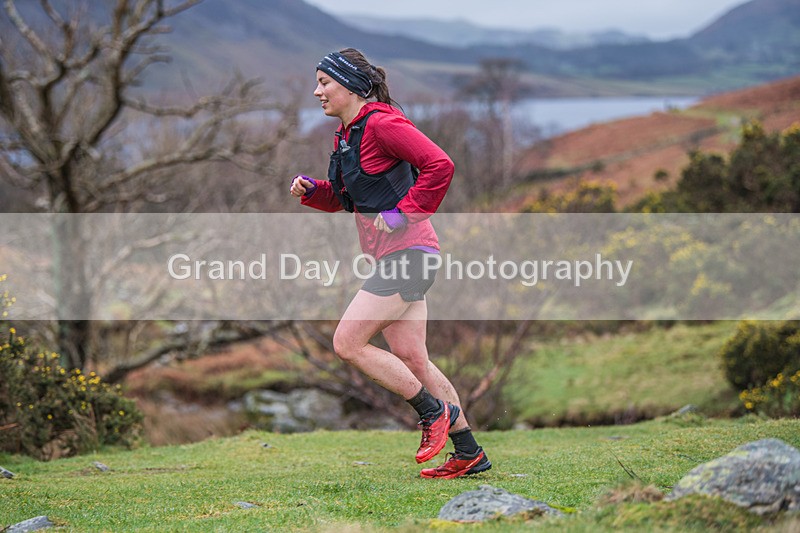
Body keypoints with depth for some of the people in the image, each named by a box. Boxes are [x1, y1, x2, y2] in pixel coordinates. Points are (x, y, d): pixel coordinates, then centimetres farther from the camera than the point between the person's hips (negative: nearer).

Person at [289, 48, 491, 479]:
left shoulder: (382, 124, -13)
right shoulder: (346, 134, 16)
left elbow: (439, 165, -21)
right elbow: (341, 197, 26)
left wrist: (404, 213, -17)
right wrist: (310, 190, 7)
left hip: (407, 253, -10)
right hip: (394, 259, 10)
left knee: (347, 343, -11)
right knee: (410, 359, 10)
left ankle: (434, 411, 0)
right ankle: (468, 453, 17)